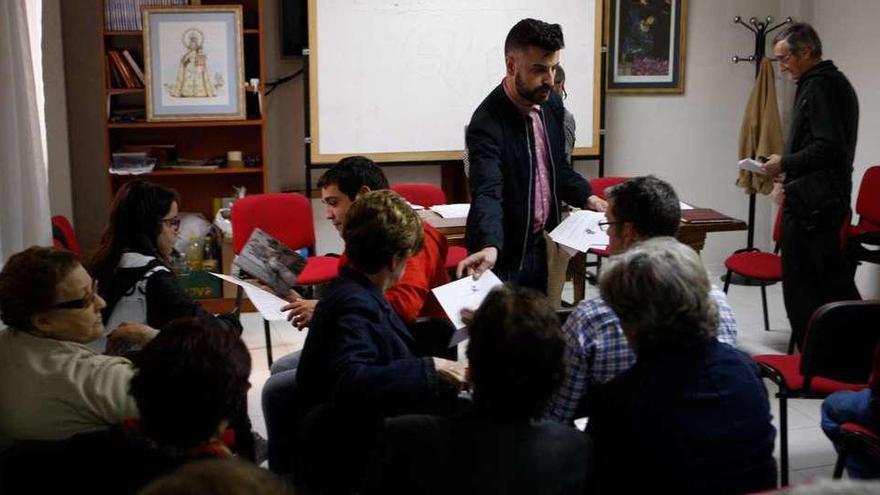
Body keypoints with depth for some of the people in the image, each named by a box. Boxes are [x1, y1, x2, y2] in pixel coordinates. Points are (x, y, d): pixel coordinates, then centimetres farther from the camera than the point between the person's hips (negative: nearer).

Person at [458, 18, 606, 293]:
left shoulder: (552, 104, 1)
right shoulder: (487, 123, -22)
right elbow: (487, 192, -33)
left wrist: (587, 198, 0)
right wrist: (489, 246, -49)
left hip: (543, 245, 7)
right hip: (505, 253, -7)